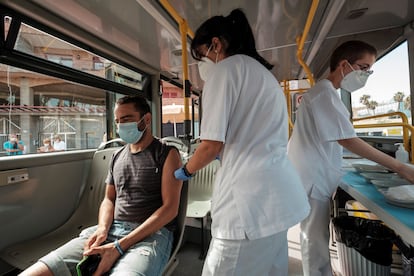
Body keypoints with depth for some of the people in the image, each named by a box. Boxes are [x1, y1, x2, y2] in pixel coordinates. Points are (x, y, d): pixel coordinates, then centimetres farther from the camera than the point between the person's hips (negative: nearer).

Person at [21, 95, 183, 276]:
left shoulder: (167, 154, -3)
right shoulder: (117, 157, 16)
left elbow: (170, 208, -10)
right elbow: (109, 199, 19)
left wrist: (120, 246, -15)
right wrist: (103, 228, -4)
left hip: (151, 233, -5)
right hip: (113, 229, 6)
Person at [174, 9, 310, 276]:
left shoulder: (224, 69, -6)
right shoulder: (264, 73, 21)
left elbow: (212, 145, -12)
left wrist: (185, 171, 7)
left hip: (254, 200, -10)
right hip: (279, 195, 10)